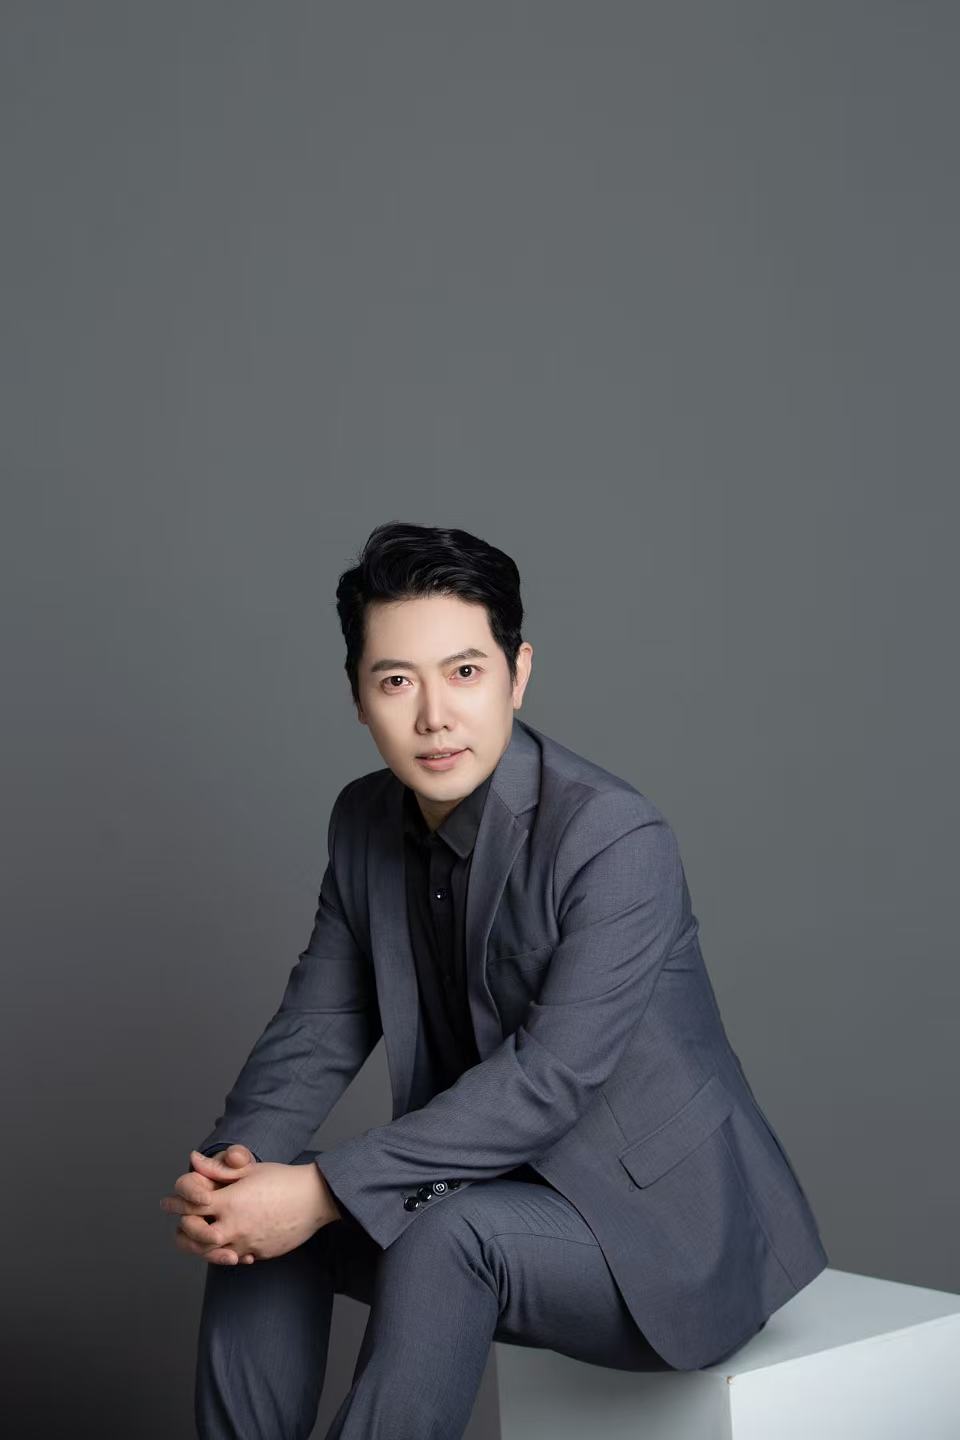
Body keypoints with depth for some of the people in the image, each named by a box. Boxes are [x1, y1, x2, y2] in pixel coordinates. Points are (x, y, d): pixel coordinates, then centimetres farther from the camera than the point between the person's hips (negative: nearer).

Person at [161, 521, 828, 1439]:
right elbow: (315, 1032, 2)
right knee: (255, 1227, -7)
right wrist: (230, 1169, -18)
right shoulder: (364, 822, 0)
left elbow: (551, 1076, -29)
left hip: (671, 1227, -7)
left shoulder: (618, 839, -24)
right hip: (505, 1193, 7)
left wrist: (323, 1191, -32)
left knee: (446, 1235, -32)